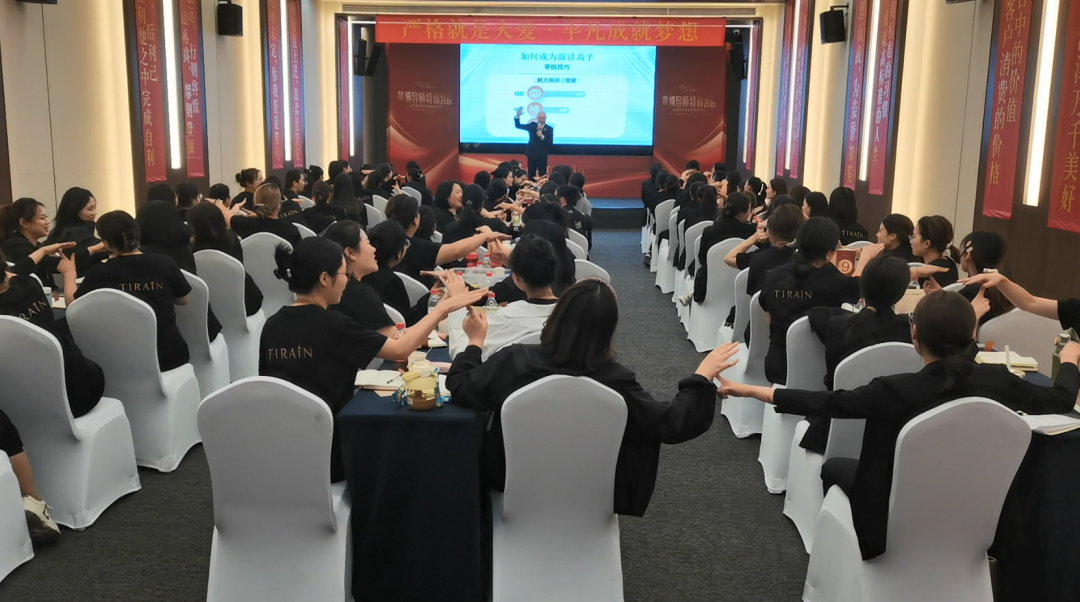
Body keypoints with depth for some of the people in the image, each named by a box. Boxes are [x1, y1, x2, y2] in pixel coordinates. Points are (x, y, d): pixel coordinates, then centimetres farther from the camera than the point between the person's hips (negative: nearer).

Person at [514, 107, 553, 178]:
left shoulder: (549, 129, -3)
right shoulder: (532, 125, 4)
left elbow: (550, 142, -10)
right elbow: (518, 126, 6)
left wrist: (542, 136, -24)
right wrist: (518, 116, -10)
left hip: (542, 156, -2)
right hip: (531, 155, 2)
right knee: (531, 176, 6)